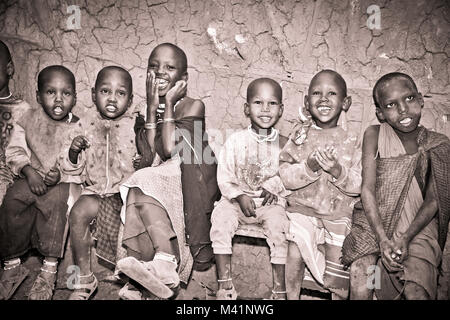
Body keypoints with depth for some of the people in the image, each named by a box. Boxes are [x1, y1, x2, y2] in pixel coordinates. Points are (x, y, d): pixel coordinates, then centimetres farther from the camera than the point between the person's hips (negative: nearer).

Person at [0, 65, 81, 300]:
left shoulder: (78, 128, -2)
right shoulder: (28, 120, 5)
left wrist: (61, 174, -24)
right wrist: (29, 171, -16)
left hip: (64, 181, -2)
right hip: (31, 178, 2)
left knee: (54, 200, -32)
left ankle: (49, 267, -21)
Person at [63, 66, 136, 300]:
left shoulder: (135, 127, 0)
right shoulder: (88, 129, 8)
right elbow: (75, 170, 10)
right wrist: (73, 153, -10)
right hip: (97, 190, 2)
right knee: (78, 212, -25)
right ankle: (83, 279, -6)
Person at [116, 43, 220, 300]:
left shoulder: (193, 105, -1)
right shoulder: (147, 110, 13)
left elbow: (170, 148, -16)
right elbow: (149, 157, -4)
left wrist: (169, 103, -9)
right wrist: (153, 107, -4)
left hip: (190, 182, -4)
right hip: (158, 179, 4)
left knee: (142, 185, -28)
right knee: (140, 189, -27)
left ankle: (164, 262, -32)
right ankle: (167, 268, -34)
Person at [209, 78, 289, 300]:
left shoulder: (283, 144, 4)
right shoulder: (235, 141, 1)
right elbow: (224, 176, -1)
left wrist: (273, 187, -16)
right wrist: (239, 196, -15)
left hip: (270, 201, 0)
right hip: (236, 198, 0)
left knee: (278, 226, -26)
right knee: (220, 220, -25)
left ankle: (279, 289, -10)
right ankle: (225, 285, -11)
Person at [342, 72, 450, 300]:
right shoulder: (374, 135, -3)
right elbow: (367, 189, -8)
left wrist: (405, 238, -17)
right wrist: (383, 239, -18)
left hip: (417, 225, 1)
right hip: (373, 220, 0)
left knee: (416, 292, -21)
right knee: (360, 288, -20)